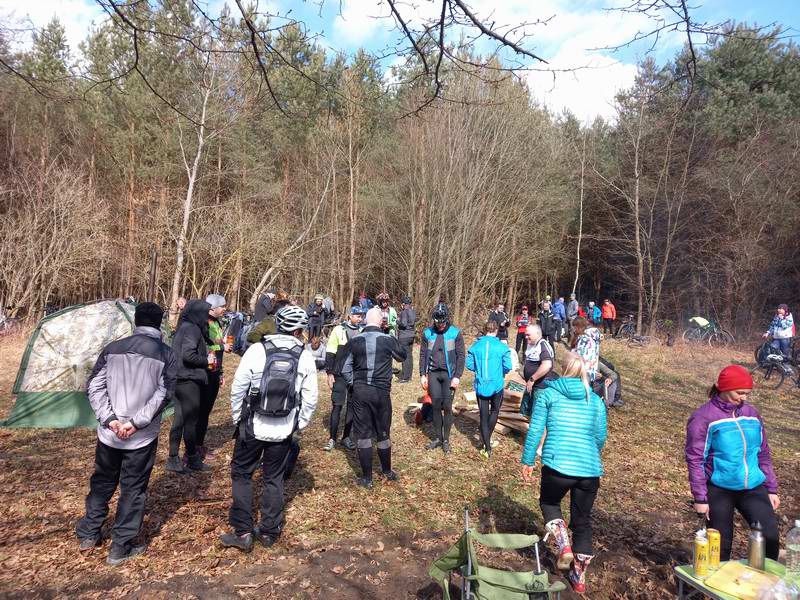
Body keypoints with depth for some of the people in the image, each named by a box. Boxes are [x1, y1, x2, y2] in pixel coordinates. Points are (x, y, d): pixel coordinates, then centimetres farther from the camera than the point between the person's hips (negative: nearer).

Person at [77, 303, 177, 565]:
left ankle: (88, 534, 36)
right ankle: (121, 548, 17)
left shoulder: (113, 348, 3)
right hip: (143, 437, -3)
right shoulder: (167, 354, -5)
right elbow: (163, 394, -14)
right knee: (133, 490, 10)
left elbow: (94, 386, -3)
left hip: (108, 433, 3)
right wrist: (136, 422, -13)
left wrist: (109, 419, -7)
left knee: (102, 482, 23)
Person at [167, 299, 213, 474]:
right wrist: (206, 361, -10)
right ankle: (193, 459, 16)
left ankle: (173, 459, 18)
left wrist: (206, 356, 10)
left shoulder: (183, 328, 13)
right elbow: (188, 355, -24)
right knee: (191, 420, 4)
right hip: (189, 380, -9)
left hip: (179, 379, 9)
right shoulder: (192, 329, -15)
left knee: (180, 419, 12)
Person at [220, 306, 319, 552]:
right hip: (284, 430, 2)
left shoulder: (256, 350, -10)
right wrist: (299, 424, 12)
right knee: (273, 478, 15)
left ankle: (242, 531, 16)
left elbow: (238, 388, -5)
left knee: (241, 473, 15)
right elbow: (310, 397, -2)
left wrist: (237, 417, 9)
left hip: (252, 426, -1)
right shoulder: (305, 357, -5)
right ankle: (269, 531, 24)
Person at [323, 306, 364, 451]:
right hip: (340, 375, -3)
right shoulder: (339, 330, -5)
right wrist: (329, 373, -8)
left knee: (352, 406, 8)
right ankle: (332, 439, 8)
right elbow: (330, 353, -4)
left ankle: (346, 437, 19)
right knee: (337, 406, -1)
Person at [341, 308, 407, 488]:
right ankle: (387, 471, 33)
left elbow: (345, 369, 1)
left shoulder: (355, 341, -4)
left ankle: (367, 478, 15)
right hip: (382, 391, 0)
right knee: (383, 433, 15)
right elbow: (402, 356, 12)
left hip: (360, 391, 0)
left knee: (363, 434, 9)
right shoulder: (388, 339, -8)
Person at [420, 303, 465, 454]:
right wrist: (422, 375, 2)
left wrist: (457, 376, -10)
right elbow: (423, 355, 6)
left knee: (447, 407, 2)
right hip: (433, 373, 2)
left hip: (449, 374, -2)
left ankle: (446, 439, 15)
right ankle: (437, 437, 21)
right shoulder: (428, 333, 0)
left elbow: (461, 356, -5)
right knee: (436, 406, 7)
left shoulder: (455, 333, -7)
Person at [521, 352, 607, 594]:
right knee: (582, 522, 21)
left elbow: (535, 430, -3)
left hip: (557, 465, -3)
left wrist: (527, 461, 6)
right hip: (590, 469, 3)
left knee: (548, 503, 27)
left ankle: (564, 546, 6)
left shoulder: (548, 393, 2)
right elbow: (600, 438, 13)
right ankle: (579, 578, 30)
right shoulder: (596, 400, 10)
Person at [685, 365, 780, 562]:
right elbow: (695, 459, -10)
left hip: (753, 489, 4)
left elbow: (763, 454, 15)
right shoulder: (704, 417, -10)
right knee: (721, 544, 6)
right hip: (719, 491, -4)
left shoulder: (751, 413, 6)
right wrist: (700, 497, -12)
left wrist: (771, 489, 13)